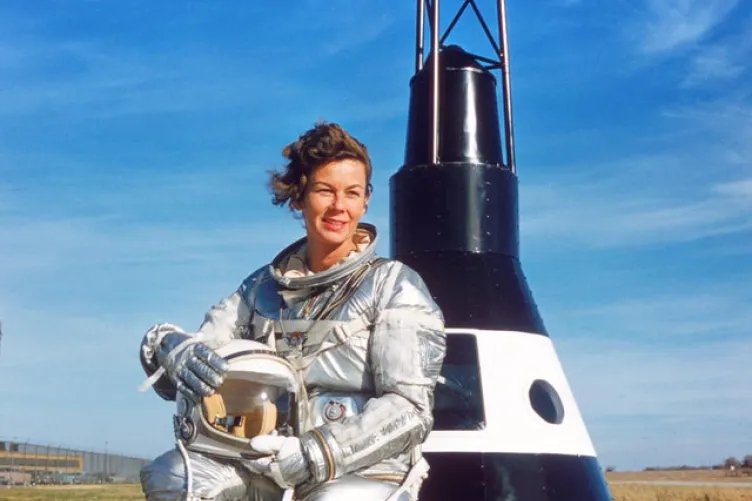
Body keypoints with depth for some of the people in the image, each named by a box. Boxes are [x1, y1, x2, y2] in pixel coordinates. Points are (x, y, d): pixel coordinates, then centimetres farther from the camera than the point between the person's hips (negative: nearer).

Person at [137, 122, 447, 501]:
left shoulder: (393, 285, -2)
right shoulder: (264, 285, 11)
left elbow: (410, 408, -11)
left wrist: (313, 455, -21)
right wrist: (173, 349, -20)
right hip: (269, 469, 4)